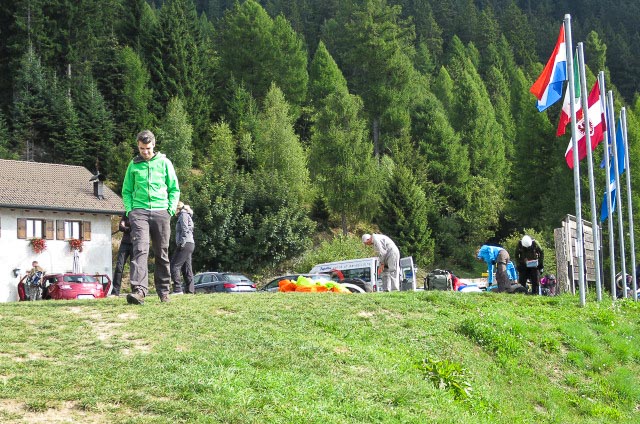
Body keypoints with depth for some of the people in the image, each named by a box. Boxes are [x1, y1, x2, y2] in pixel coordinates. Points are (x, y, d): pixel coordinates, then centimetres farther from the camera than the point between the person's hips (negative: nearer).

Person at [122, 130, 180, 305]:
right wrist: (129, 210, 2)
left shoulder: (164, 162, 8)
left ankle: (164, 291, 16)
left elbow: (174, 189, 10)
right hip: (139, 212, 0)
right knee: (140, 249, -17)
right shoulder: (133, 165, 11)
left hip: (161, 212, 1)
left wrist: (171, 209, -1)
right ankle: (139, 290, -29)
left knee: (162, 254, 6)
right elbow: (126, 190, 16)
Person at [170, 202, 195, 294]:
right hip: (189, 245, 10)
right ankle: (190, 290, 4)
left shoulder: (183, 215, -4)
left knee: (174, 266, -12)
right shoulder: (186, 215, 24)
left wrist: (181, 243, -19)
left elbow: (185, 230, -15)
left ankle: (177, 289, -18)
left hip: (185, 244, -10)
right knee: (186, 268, 7)